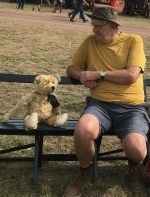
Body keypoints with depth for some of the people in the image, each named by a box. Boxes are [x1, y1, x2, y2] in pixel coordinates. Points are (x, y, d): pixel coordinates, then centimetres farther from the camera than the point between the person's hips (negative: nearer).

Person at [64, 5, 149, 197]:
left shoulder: (134, 40, 2)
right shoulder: (89, 42, 12)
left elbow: (131, 76, -10)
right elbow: (71, 68, 18)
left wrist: (99, 74, -9)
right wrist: (82, 75, -4)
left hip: (131, 108, -2)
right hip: (100, 104, 2)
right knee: (83, 130, -33)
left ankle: (134, 166, 13)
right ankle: (85, 172, 1)